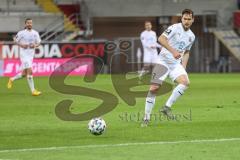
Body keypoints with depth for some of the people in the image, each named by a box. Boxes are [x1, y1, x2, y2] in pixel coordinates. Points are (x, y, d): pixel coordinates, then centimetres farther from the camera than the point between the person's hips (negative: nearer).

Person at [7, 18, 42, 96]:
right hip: (24, 54, -6)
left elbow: (38, 43, 12)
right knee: (30, 71, -14)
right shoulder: (21, 33, -7)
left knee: (24, 73, 11)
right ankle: (33, 90, -10)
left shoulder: (35, 33, 4)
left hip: (31, 55, 6)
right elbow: (15, 40, 2)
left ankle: (12, 79, 36)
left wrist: (35, 45, -9)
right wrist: (21, 45, -14)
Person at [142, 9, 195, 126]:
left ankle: (167, 107, -12)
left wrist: (183, 67, 12)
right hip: (163, 61, -5)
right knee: (154, 88, -13)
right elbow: (161, 39, -20)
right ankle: (146, 118, -2)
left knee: (186, 82, -22)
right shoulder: (175, 28, -9)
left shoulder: (191, 36, 12)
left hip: (176, 64, 5)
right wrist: (173, 51, -27)